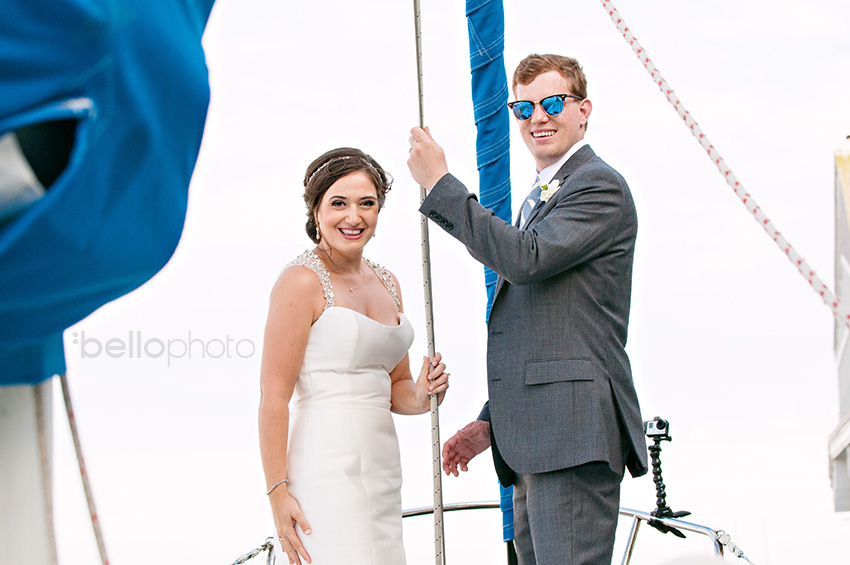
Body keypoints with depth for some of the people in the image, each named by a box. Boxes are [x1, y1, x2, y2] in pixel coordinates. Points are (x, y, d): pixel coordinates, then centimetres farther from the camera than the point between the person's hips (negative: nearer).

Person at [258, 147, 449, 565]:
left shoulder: (386, 283, 16)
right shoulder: (302, 281, -8)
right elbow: (273, 396, -13)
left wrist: (421, 395, 0)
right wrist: (278, 492, -18)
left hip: (380, 465, 8)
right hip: (327, 466, -8)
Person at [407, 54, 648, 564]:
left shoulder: (600, 187, -4)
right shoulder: (542, 199, 26)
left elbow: (525, 258, -20)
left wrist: (439, 183, -15)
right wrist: (492, 422, 24)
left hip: (574, 431, -10)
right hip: (534, 440, 10)